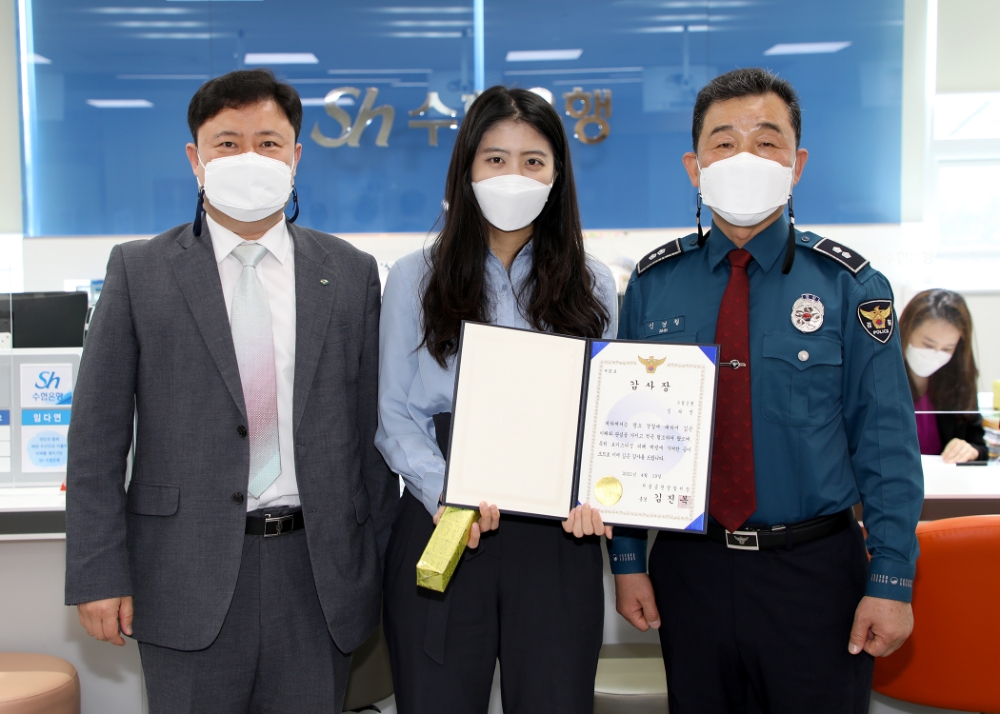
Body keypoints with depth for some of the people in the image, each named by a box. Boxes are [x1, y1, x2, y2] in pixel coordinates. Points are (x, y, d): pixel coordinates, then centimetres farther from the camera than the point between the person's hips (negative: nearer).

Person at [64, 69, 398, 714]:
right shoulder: (139, 271, 1)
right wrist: (98, 574, -5)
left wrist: (379, 564, 6)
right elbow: (97, 435, 0)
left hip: (318, 571, 2)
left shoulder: (351, 274, 5)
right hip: (188, 576, -1)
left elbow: (372, 427, 5)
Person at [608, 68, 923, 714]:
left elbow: (887, 442, -5)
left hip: (816, 571, -1)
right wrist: (628, 560, 1)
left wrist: (892, 581, -9)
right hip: (689, 569, 2)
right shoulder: (653, 284, 0)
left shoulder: (851, 287, -5)